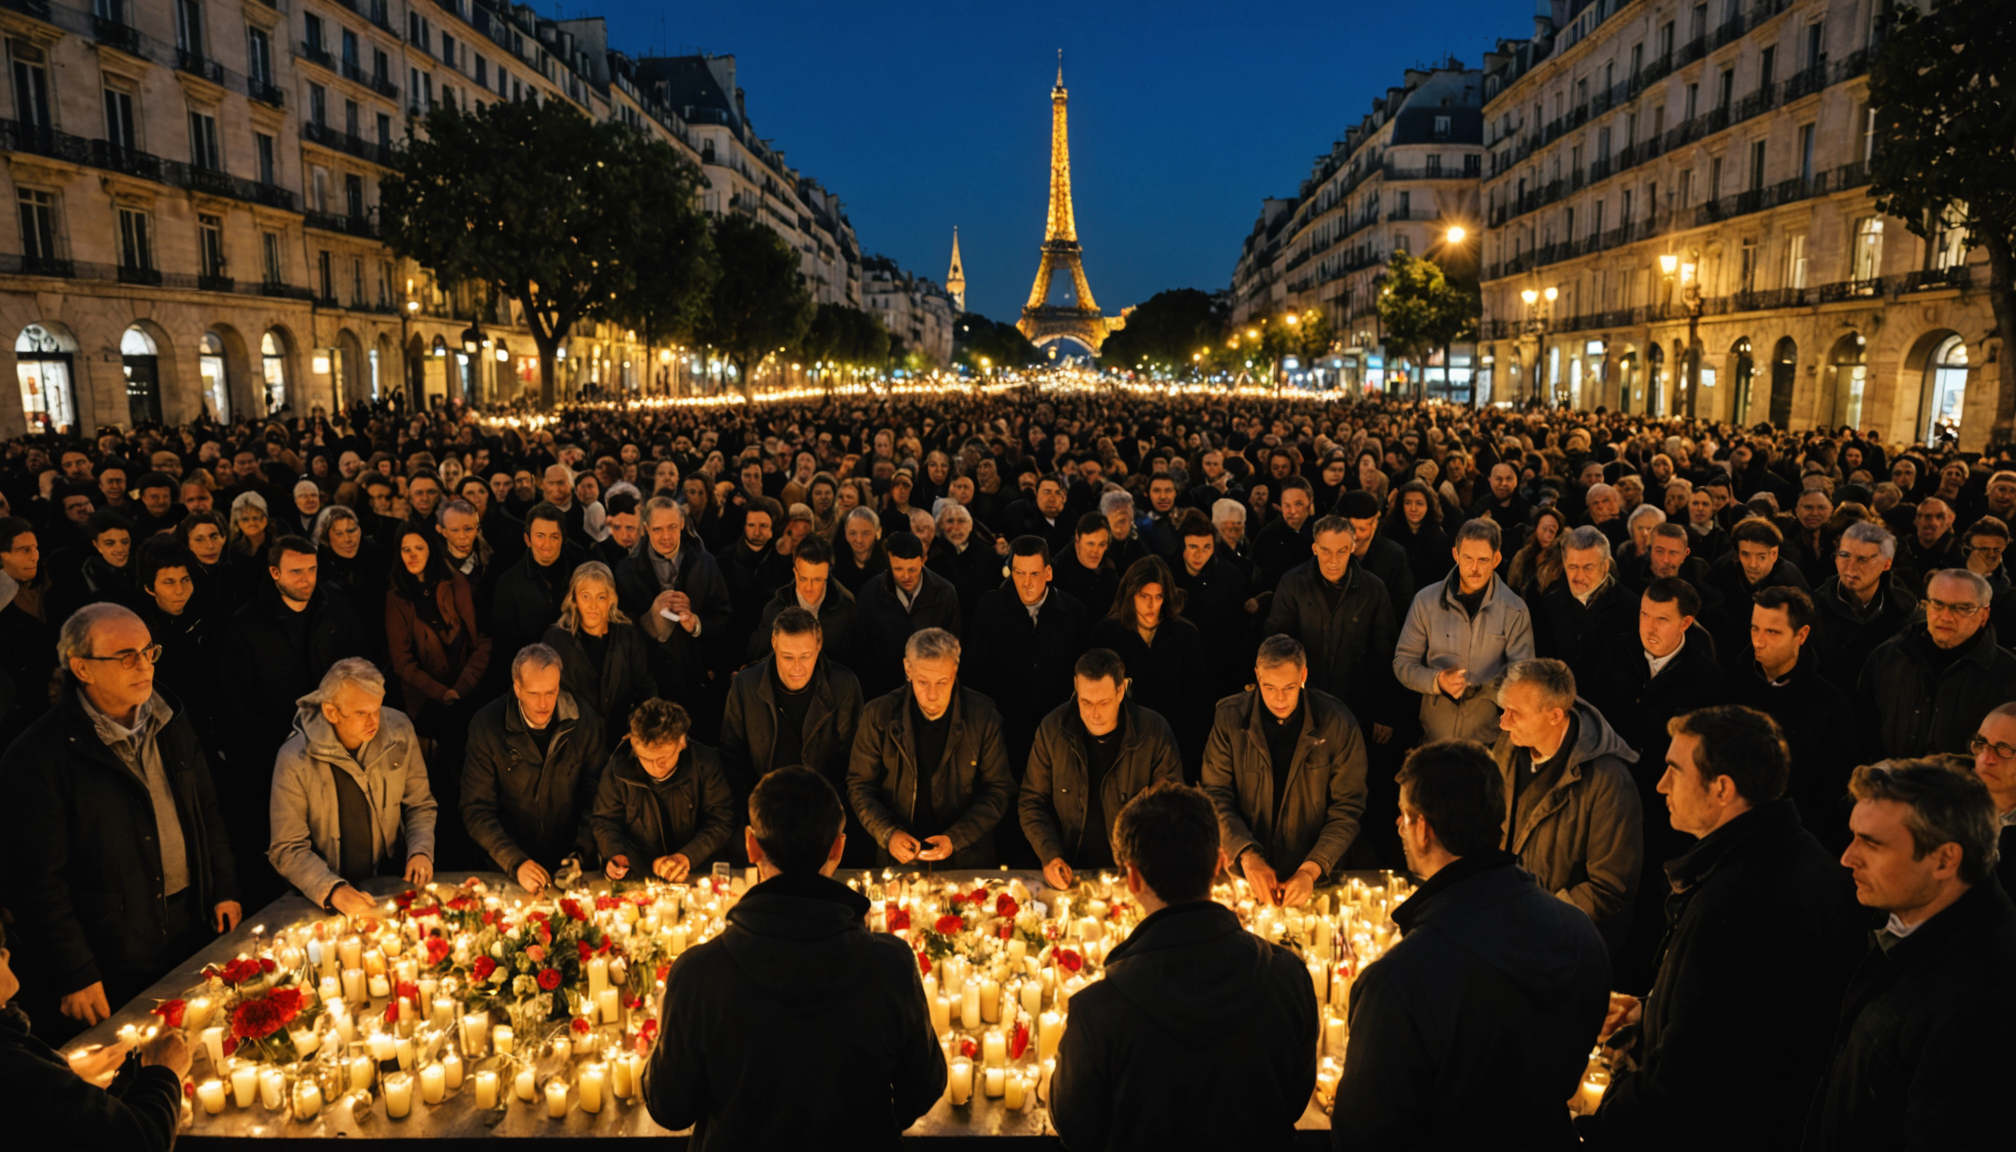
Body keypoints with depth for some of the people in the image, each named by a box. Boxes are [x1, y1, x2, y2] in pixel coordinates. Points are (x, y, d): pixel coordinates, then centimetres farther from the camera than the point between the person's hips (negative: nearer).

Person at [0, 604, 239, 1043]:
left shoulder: (170, 723, 4)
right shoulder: (36, 758, -17)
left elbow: (208, 813, 14)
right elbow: (39, 879, -15)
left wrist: (225, 890, 8)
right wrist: (74, 975, -14)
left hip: (192, 926, 5)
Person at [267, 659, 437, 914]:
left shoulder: (399, 730, -5)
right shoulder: (295, 761, -14)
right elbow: (287, 850, -9)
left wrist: (421, 851, -10)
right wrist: (333, 891, -24)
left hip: (394, 883, 2)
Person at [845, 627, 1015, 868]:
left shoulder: (983, 716, -5)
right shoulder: (879, 715, -3)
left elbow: (998, 790, 0)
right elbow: (860, 786, 4)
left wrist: (955, 839, -12)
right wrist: (888, 833, -12)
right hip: (899, 858, 1)